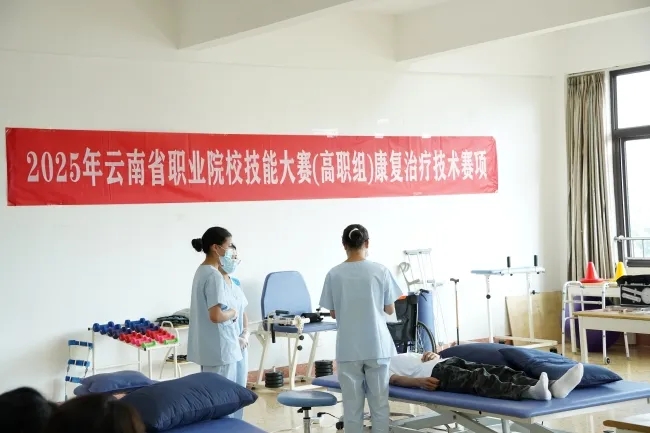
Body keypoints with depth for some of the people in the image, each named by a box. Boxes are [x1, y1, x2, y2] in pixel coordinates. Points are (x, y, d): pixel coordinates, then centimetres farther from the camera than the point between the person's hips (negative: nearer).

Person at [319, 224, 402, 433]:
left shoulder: (334, 274, -3)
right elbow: (390, 309, 2)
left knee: (352, 405, 8)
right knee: (380, 404, 8)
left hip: (348, 348, 1)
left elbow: (334, 314, 5)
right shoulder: (380, 271, -6)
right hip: (377, 346, -1)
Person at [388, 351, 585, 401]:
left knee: (501, 371, -19)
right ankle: (530, 392, -63)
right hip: (434, 372, -8)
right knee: (478, 379, -36)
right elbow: (393, 378, -3)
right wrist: (418, 381, -22)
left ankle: (553, 387, -43)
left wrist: (433, 354, 8)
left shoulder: (402, 355, 41)